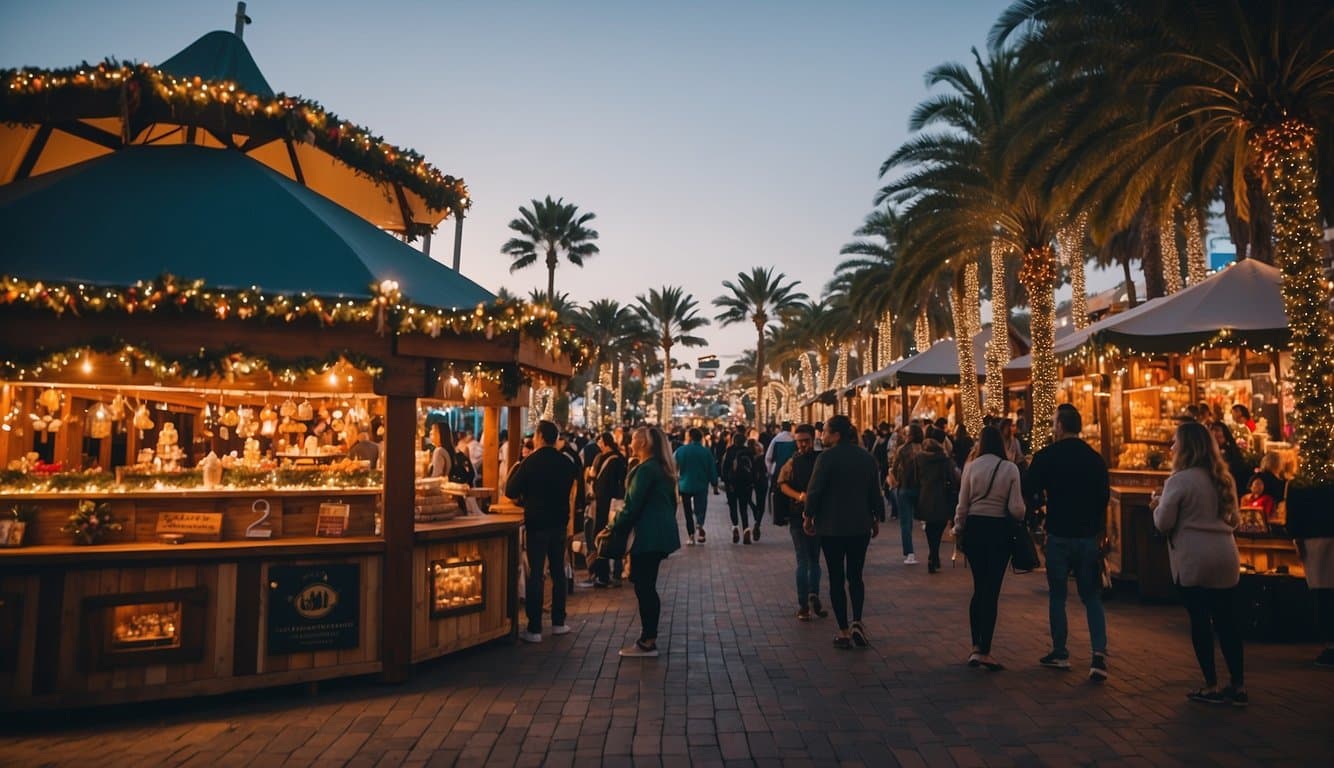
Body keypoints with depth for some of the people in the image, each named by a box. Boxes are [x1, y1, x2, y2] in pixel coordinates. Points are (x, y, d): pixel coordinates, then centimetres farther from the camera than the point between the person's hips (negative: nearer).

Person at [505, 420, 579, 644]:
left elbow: (510, 492, -10)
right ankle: (558, 622, 21)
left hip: (537, 524, -4)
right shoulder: (566, 463, 1)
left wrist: (515, 468, 5)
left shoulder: (530, 462, -13)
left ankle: (534, 629, 3)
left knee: (535, 575, 0)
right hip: (559, 523, 4)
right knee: (558, 572, 14)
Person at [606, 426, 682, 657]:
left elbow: (633, 506, -17)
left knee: (644, 588, -3)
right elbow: (670, 502, 20)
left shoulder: (645, 469, -16)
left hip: (648, 536, -10)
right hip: (659, 534, 10)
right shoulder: (662, 468, 13)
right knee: (647, 587, 14)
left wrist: (614, 528, -6)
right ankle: (648, 638, 19)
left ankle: (647, 642, 3)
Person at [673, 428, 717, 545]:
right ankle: (699, 524, -25)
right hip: (701, 486, 0)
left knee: (688, 511, 13)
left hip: (685, 485, 0)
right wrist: (714, 482, 11)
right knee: (700, 509, 5)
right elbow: (712, 470, -1)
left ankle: (691, 535, 10)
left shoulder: (680, 450, -4)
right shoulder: (706, 451, -3)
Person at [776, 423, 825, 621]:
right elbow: (782, 484, -8)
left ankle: (814, 598, 22)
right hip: (798, 516, -2)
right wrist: (799, 496, -24)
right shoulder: (792, 462, 2)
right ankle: (803, 606, 3)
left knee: (815, 560, 13)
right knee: (803, 562, -1)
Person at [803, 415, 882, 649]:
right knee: (855, 576, 16)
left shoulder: (828, 457, -13)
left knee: (836, 578, 5)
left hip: (831, 526, -4)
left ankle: (844, 631, 8)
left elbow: (814, 490, -14)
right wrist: (876, 519, 20)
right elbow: (875, 492, 10)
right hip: (860, 526, 5)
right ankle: (856, 622, 1)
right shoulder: (867, 457, 5)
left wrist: (809, 516, 0)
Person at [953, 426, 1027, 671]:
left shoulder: (971, 467, -3)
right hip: (999, 530, -2)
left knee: (979, 589, 16)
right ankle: (984, 651, 4)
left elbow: (962, 505, 0)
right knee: (992, 591, 2)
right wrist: (1020, 518, 14)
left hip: (974, 528, 2)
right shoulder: (1010, 468, -6)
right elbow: (1016, 509, -8)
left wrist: (958, 529, 14)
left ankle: (976, 647, 20)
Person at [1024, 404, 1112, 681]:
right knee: (1092, 596, 10)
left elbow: (1029, 492, -10)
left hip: (1059, 535, -3)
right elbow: (1104, 496, 7)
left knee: (1057, 595, 11)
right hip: (1089, 536, 3)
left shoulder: (1046, 456, -11)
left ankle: (1060, 653, 18)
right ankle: (1099, 654, -4)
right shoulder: (1095, 458, 0)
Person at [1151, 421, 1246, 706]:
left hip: (1193, 560, -6)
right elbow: (1234, 519, 20)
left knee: (1200, 621, 3)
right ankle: (1238, 687, 16)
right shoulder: (1223, 478, 10)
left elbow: (1163, 523, -11)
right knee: (1227, 620, 11)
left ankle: (1211, 687, 9)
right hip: (1226, 558, 7)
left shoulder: (1179, 480, -13)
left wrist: (1157, 505, 8)